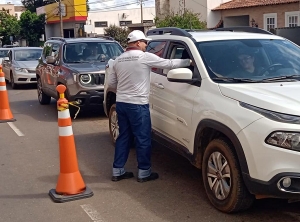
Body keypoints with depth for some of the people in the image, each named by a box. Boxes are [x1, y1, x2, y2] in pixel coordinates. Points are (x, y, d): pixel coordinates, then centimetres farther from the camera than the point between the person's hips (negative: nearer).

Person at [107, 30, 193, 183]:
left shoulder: (118, 60, 10)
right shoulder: (145, 57, -10)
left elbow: (111, 82, 13)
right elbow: (169, 64, -7)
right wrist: (189, 61, 3)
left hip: (121, 103, 7)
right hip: (137, 105, -7)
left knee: (124, 137, 15)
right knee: (143, 139, 3)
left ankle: (117, 171, 19)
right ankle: (144, 172, 10)